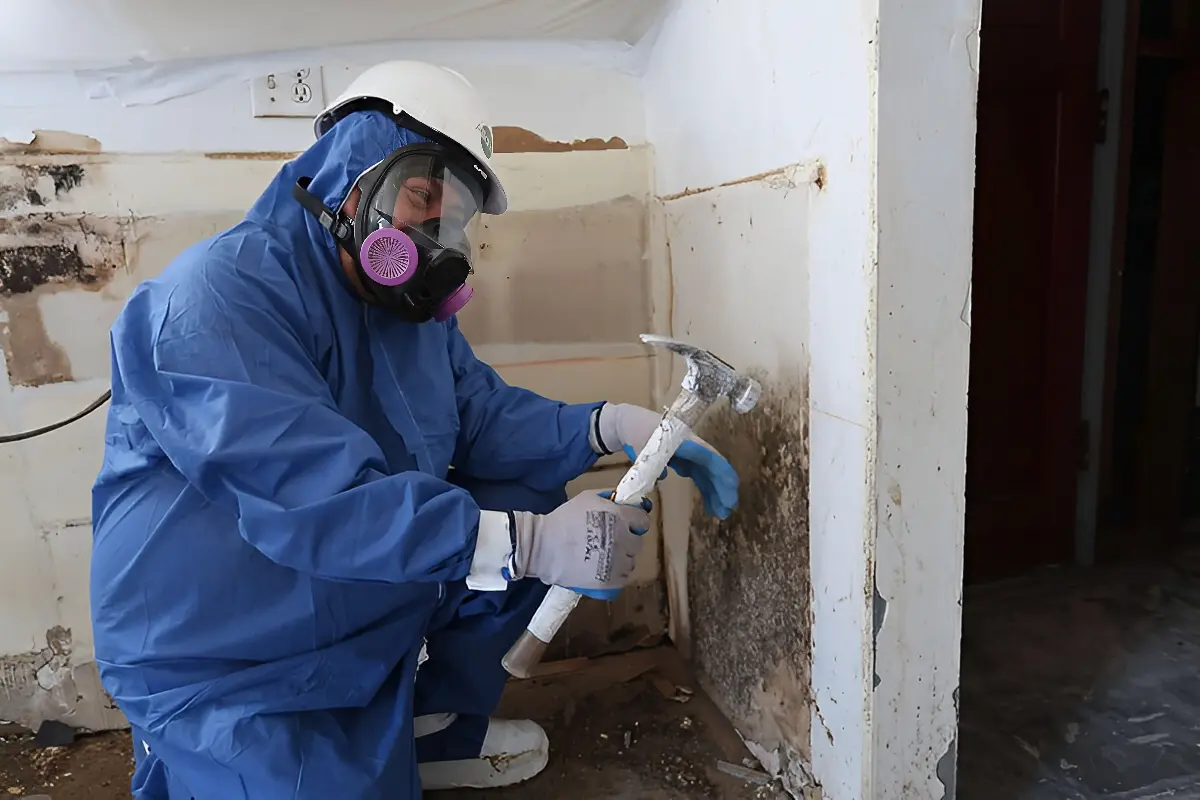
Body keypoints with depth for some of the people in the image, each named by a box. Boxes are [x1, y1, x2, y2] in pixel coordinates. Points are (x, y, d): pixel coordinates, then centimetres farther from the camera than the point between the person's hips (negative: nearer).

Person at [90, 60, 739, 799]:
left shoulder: (411, 308, 5)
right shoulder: (219, 295, -23)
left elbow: (488, 418, 2)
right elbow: (316, 499, -33)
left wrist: (610, 426, -16)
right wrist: (532, 544, -37)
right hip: (225, 673, -7)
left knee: (532, 499, 0)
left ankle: (434, 724, 13)